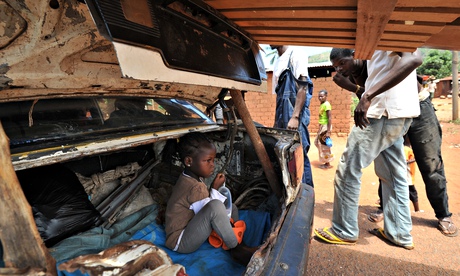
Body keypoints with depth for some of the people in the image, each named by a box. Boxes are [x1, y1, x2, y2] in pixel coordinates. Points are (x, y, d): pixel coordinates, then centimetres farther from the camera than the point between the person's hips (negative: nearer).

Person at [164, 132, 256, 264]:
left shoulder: (186, 179, 3)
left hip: (188, 227, 10)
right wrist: (215, 189, -14)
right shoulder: (196, 188, -27)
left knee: (232, 208, 8)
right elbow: (212, 209, -21)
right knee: (215, 206, -36)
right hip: (180, 242, -10)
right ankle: (236, 249, -16)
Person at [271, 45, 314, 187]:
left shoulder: (296, 54, -3)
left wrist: (295, 117, -21)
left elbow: (303, 87, -12)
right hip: (282, 116, 8)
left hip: (295, 115, -8)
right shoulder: (278, 61, 19)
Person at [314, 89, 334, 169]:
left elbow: (329, 118, -20)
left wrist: (328, 131, -23)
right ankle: (326, 162, 22)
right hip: (321, 126, 10)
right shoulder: (322, 105, 12)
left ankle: (327, 164, 10)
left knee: (324, 145, -2)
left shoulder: (326, 104, -15)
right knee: (318, 142, 13)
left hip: (325, 126, -10)